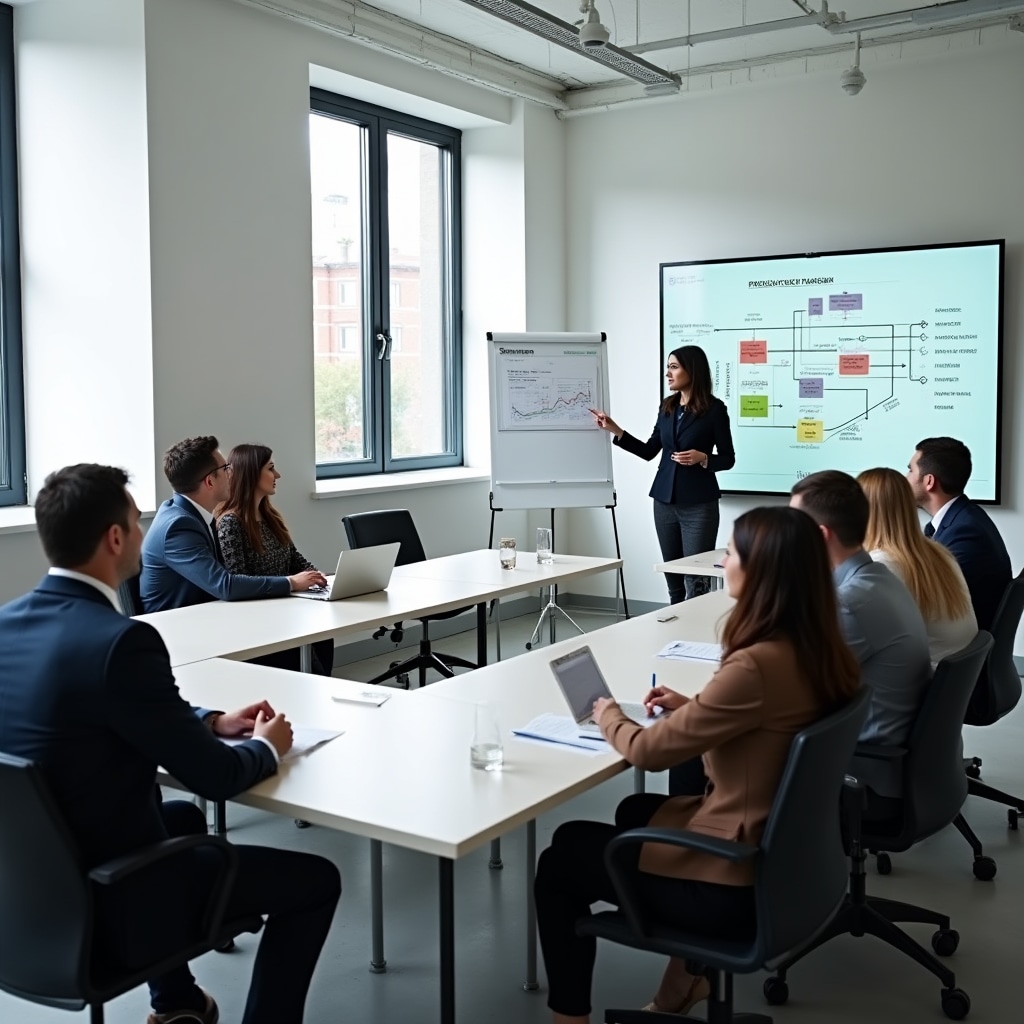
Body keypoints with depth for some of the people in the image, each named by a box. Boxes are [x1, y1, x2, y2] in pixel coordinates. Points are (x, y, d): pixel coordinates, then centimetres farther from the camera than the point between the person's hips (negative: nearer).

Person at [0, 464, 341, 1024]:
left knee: (183, 816, 35)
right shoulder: (119, 640, -28)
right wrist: (267, 747, 1)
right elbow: (215, 777, -19)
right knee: (316, 879, 7)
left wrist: (211, 722, 11)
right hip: (109, 907, -8)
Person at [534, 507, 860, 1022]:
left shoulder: (758, 664, -30)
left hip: (735, 880, -9)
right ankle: (687, 976, 37)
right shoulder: (818, 651, -3)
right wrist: (692, 708, 5)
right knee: (636, 810, 31)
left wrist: (608, 715, 0)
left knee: (558, 860, 9)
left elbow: (652, 750, -19)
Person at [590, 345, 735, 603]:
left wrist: (702, 458, -21)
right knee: (672, 577, 9)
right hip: (665, 500, 6)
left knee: (696, 580, -6)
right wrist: (615, 430, 6)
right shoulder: (667, 407, 9)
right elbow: (650, 451, 12)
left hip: (699, 504, -6)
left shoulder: (714, 408, -7)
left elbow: (728, 459, -3)